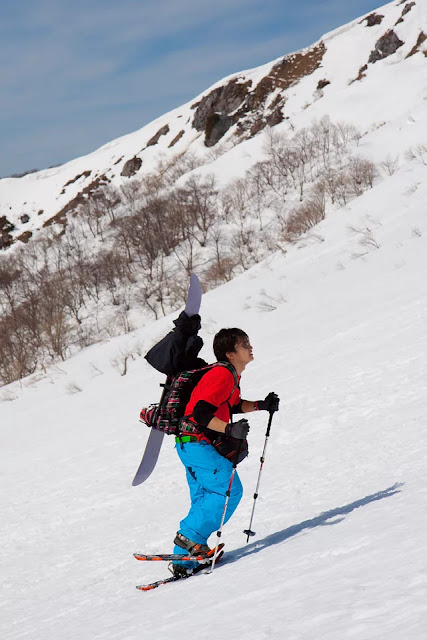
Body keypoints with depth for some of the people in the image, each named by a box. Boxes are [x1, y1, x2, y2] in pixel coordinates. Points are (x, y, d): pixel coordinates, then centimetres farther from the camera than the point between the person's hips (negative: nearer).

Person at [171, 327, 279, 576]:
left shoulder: (232, 375, 13)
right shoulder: (222, 375, -18)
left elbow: (231, 406, 27)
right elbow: (201, 412, -25)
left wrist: (261, 405, 15)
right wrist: (230, 429, -31)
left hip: (195, 444, 11)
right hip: (196, 443, -11)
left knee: (204, 501, 11)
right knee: (229, 489, -16)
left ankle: (184, 561, 13)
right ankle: (191, 537, -14)